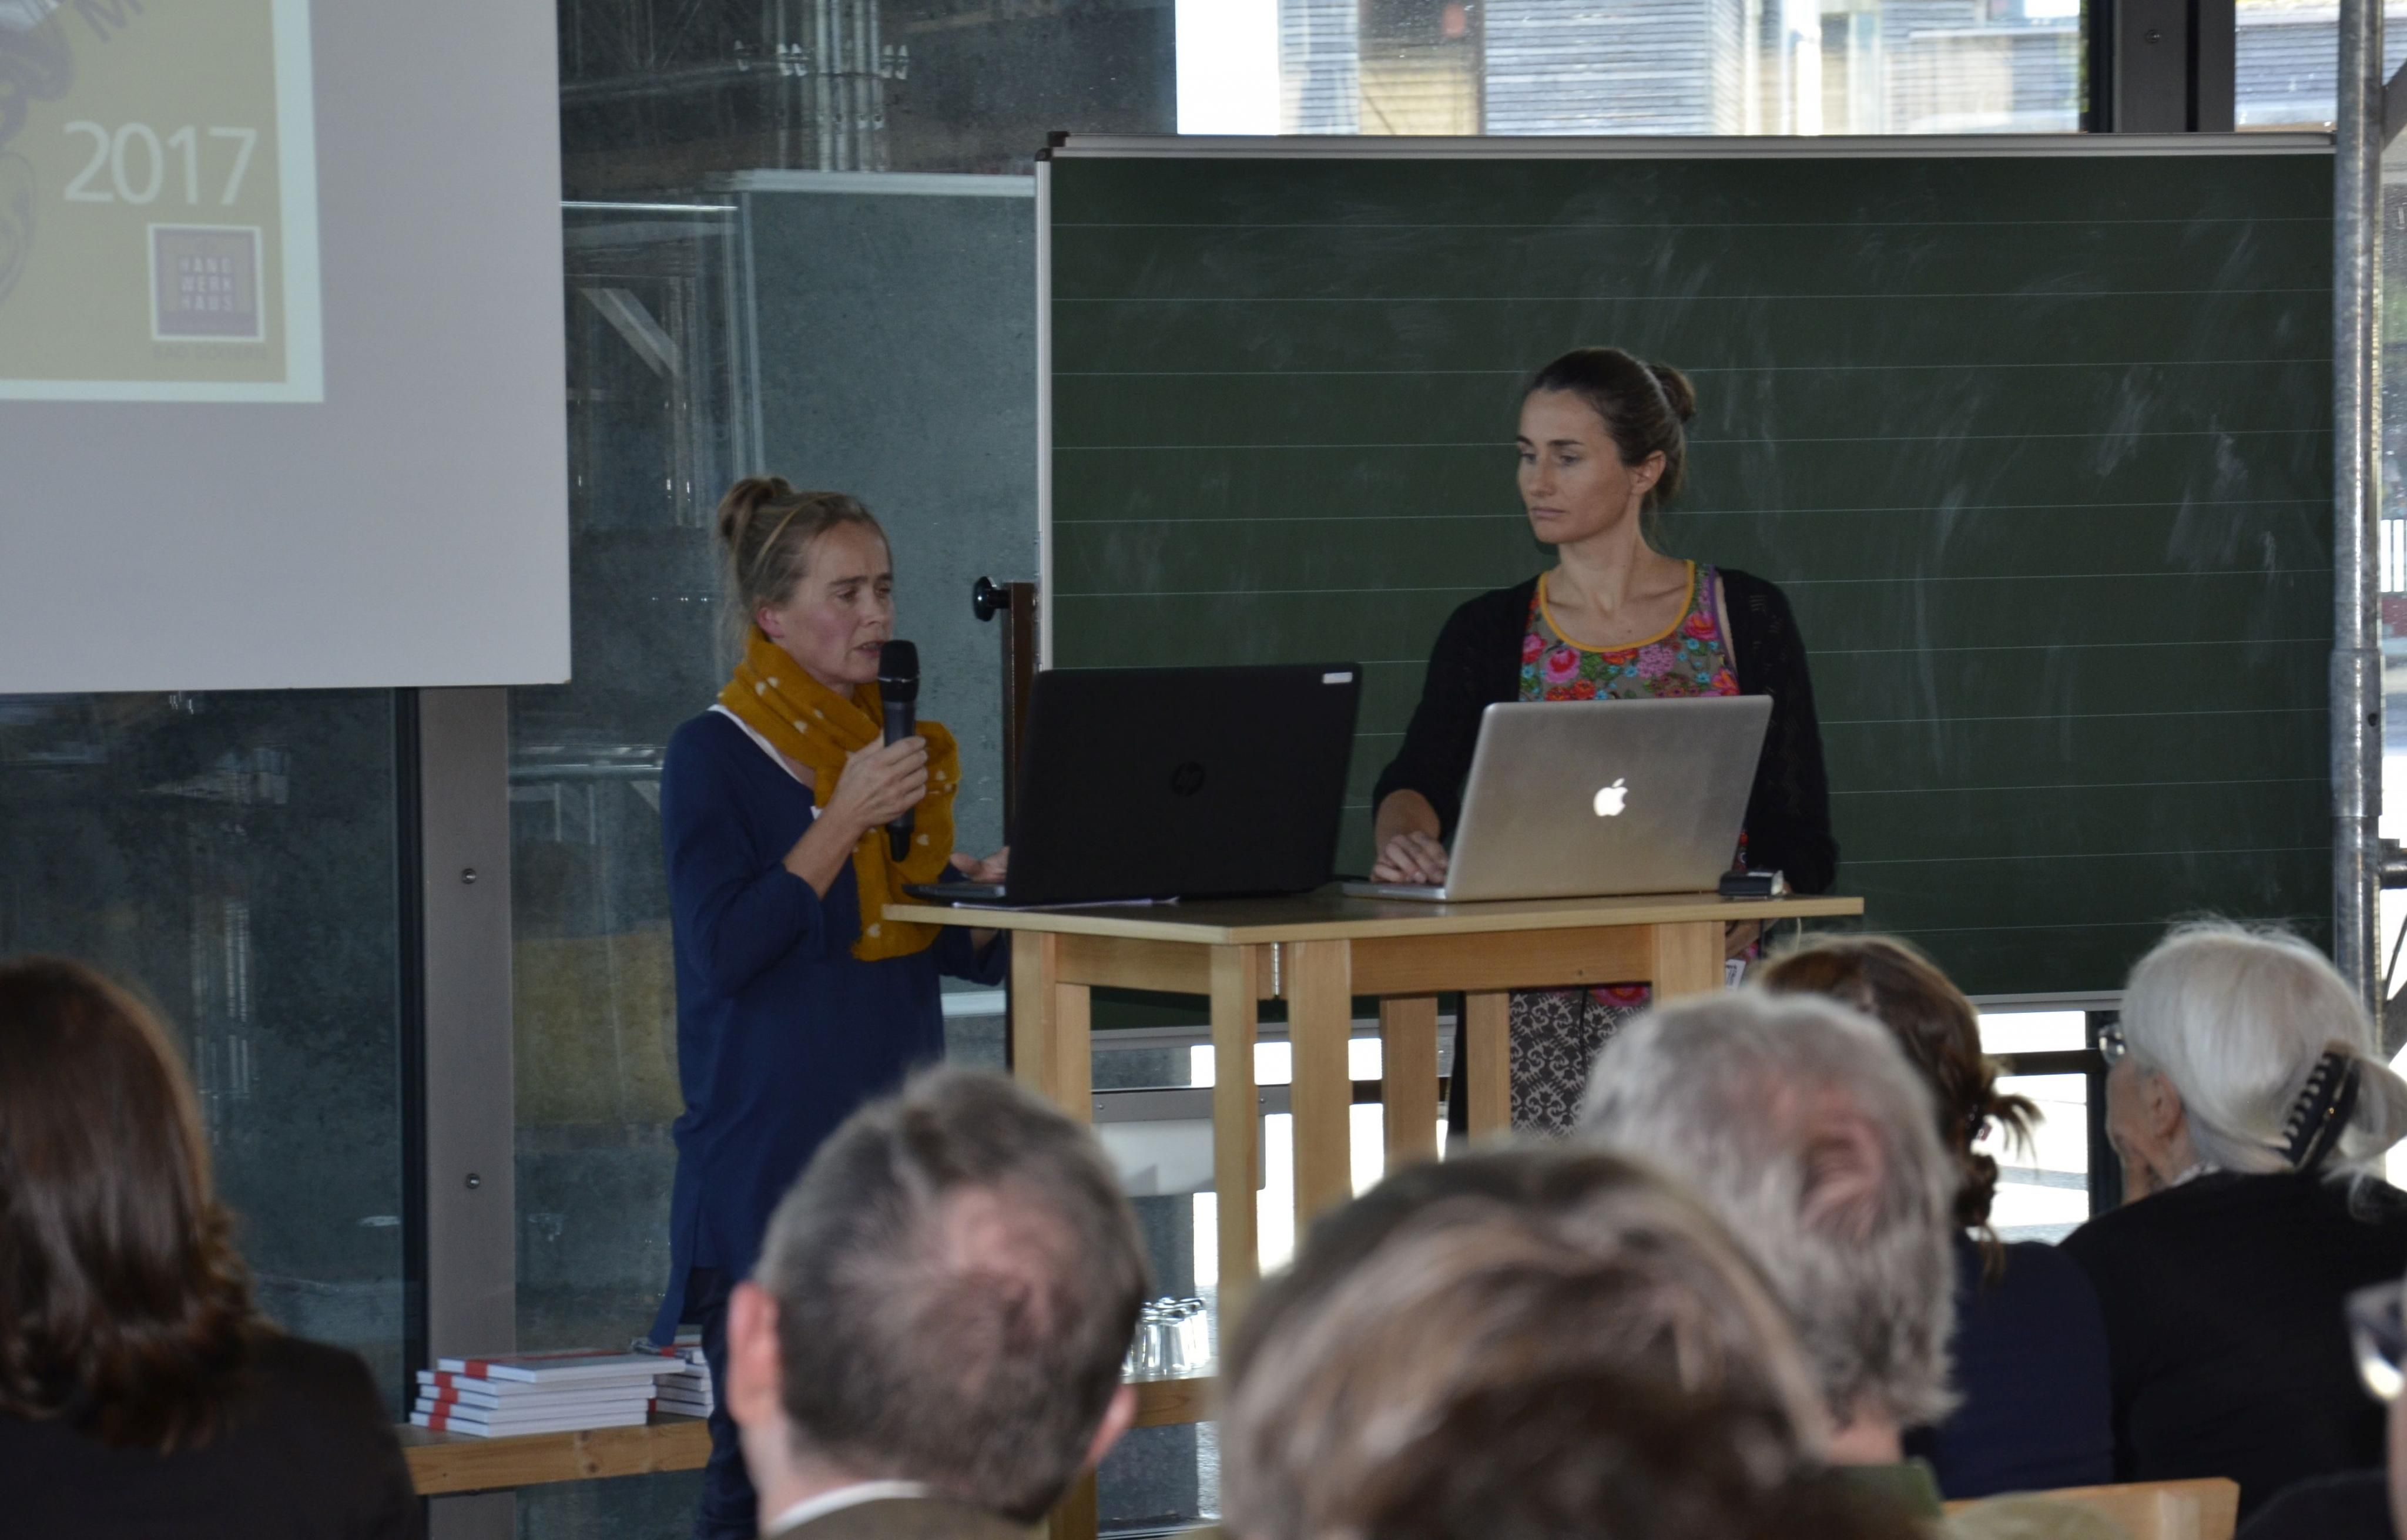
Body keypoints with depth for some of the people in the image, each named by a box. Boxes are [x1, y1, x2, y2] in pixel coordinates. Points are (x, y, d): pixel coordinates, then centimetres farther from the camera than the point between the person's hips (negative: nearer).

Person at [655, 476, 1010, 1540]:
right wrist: (844, 823, -16)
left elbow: (963, 951, 19)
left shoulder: (898, 749, 14)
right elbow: (723, 950, -15)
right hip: (767, 1157, -6)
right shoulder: (716, 756, -6)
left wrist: (993, 895, -2)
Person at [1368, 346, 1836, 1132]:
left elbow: (1800, 839, 3)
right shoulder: (1488, 632, 11)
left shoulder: (1744, 617, 6)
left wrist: (1741, 919, -16)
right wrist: (1404, 839, -28)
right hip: (1534, 999, 2)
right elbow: (1415, 784, -5)